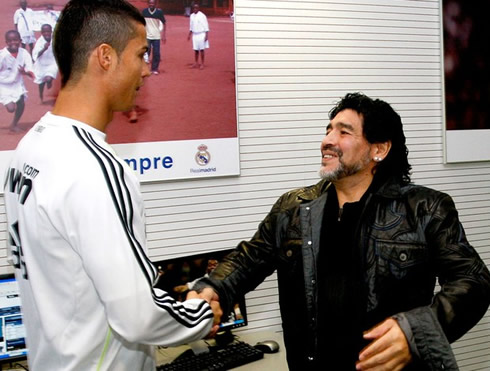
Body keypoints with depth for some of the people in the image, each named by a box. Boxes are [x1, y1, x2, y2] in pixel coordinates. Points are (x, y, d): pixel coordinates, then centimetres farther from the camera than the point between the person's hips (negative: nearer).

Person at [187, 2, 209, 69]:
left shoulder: (202, 16, -8)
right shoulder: (192, 16, 9)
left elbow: (206, 26, -8)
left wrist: (206, 35, -14)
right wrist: (189, 34, 16)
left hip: (201, 35, -5)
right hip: (195, 35, 5)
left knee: (201, 49, -3)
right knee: (195, 50, 7)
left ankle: (202, 64, 3)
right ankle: (196, 63, 14)